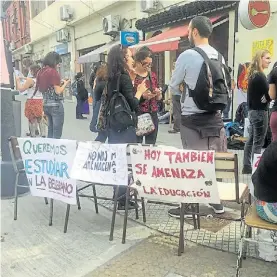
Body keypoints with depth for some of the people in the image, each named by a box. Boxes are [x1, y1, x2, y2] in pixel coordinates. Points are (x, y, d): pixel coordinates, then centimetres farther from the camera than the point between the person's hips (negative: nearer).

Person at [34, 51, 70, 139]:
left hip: (46, 104, 8)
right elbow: (58, 91, -16)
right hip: (56, 104, -8)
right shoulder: (53, 72, -13)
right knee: (57, 134, -2)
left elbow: (40, 90, 13)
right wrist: (65, 83, 2)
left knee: (50, 131, 16)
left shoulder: (41, 72, 8)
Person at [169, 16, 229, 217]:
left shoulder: (187, 56, -12)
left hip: (192, 118, -5)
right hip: (215, 116, 6)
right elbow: (224, 87, 13)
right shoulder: (220, 57, 5)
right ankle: (217, 201, 25)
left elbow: (173, 86, -1)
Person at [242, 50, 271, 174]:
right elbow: (269, 95, -17)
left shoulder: (253, 75, 13)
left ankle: (247, 167, 18)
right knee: (258, 142, -3)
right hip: (260, 111, -9)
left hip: (252, 110, 9)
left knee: (251, 140, 12)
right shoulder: (260, 76, -16)